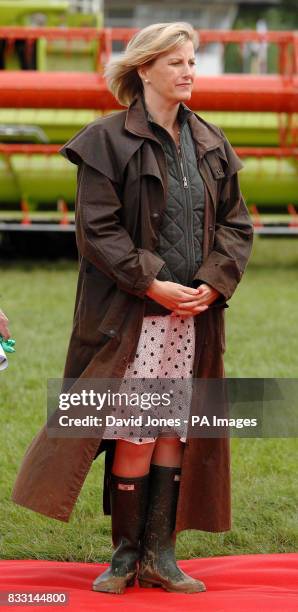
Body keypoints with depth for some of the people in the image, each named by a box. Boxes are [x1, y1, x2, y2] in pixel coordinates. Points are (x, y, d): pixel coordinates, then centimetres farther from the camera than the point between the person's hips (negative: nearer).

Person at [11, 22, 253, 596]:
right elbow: (96, 228, -10)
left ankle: (159, 553, 12)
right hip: (132, 313, -5)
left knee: (176, 429, 5)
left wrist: (213, 281, -4)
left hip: (194, 312, 5)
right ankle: (125, 555, 9)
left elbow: (235, 222, 12)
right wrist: (152, 284, -15)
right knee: (135, 432, -4)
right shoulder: (110, 140, -6)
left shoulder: (210, 144, 11)